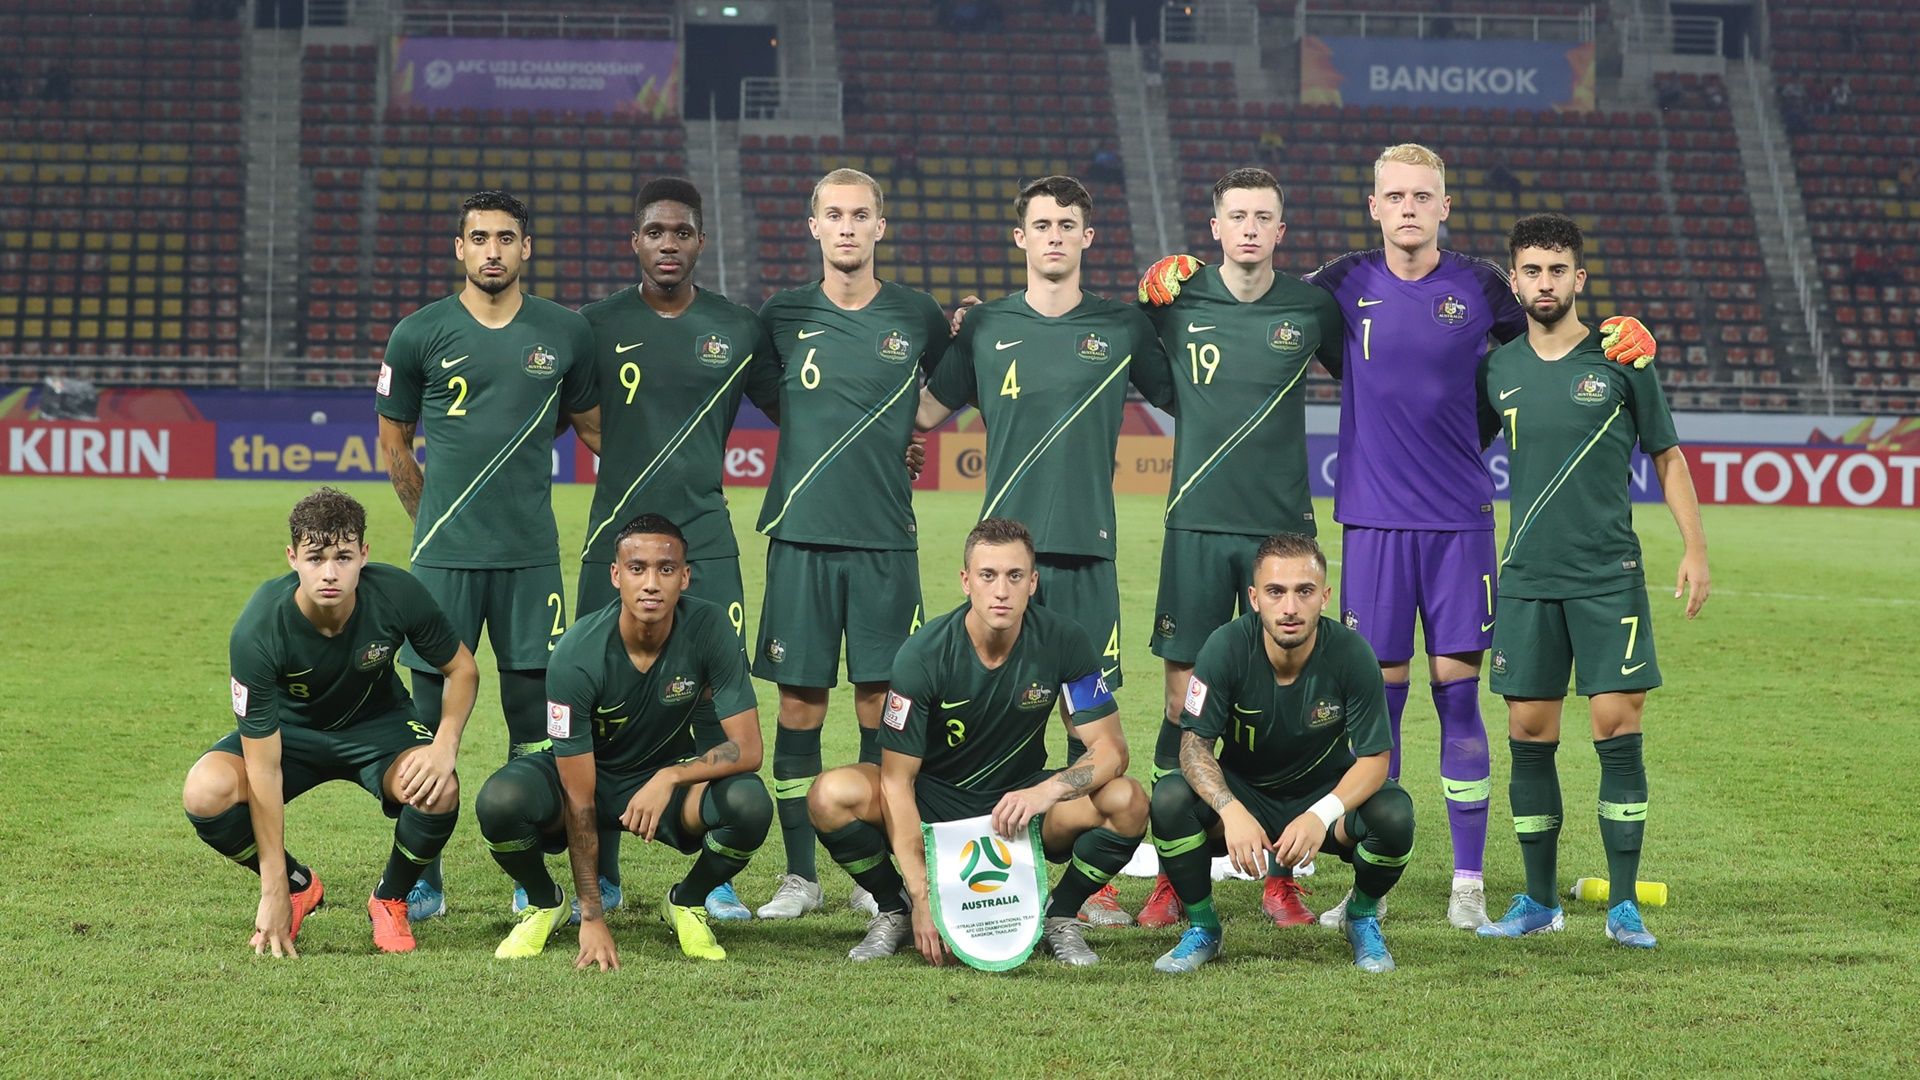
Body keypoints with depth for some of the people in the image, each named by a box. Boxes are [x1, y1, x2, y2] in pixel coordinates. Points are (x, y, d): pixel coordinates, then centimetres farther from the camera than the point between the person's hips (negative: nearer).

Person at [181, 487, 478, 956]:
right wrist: (274, 891, -27)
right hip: (290, 729, 0)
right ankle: (298, 887, 2)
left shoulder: (397, 594, -27)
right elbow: (263, 766, -28)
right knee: (205, 794, -29)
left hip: (379, 724, 0)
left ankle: (390, 900, 1)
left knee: (438, 791, -32)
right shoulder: (257, 631, -32)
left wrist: (444, 747, -27)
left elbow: (462, 669, -7)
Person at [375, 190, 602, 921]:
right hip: (443, 554, -1)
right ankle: (423, 881, 8)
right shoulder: (419, 336, 1)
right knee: (433, 706, 1)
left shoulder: (566, 334, 5)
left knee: (534, 710, 4)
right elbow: (393, 444, 11)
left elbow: (593, 426, 19)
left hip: (531, 555, 1)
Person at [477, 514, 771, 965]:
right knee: (499, 802, -33)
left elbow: (748, 749, -20)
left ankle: (687, 904, 3)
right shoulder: (578, 655, -28)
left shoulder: (708, 629, -23)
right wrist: (592, 918, -26)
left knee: (750, 804, -31)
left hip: (673, 773, 1)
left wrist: (670, 778, -37)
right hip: (588, 773, -1)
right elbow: (579, 799, -25)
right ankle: (544, 902, 2)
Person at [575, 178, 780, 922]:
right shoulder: (597, 324, 4)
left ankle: (717, 880, 3)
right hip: (615, 541, 0)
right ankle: (599, 876, 12)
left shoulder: (738, 330, 6)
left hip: (706, 543, 0)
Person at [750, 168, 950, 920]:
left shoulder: (918, 318, 4)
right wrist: (828, 448, 9)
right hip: (801, 533, 0)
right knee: (798, 703, 2)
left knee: (881, 701, 2)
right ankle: (799, 873, 9)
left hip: (884, 538, 0)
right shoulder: (783, 315, 4)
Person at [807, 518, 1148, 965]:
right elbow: (897, 780, -20)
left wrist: (1047, 791, -37)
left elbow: (1111, 747, -15)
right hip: (935, 799, -1)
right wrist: (921, 896, -28)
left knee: (1127, 802, -27)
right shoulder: (924, 655, -20)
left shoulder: (1063, 642, -15)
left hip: (1021, 799, 1)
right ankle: (897, 911, 0)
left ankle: (1059, 916, 0)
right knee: (831, 796, -29)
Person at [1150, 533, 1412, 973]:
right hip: (1243, 791, 0)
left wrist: (1321, 815, -38)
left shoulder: (1350, 653, -21)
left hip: (1325, 792, 0)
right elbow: (1195, 745, -19)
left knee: (1394, 813, -31)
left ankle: (1362, 919, 3)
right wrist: (1231, 811, -40)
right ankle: (1202, 927, -4)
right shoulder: (1227, 648, -21)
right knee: (1170, 798, -30)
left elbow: (1374, 757, -18)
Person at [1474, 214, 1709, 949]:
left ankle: (1623, 905, 0)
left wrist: (1695, 550, -1)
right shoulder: (1499, 370, 6)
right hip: (1526, 578, 3)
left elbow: (1668, 457, 6)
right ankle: (1539, 901, 14)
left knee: (1617, 727, -7)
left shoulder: (1620, 360, 0)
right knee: (1528, 736, 3)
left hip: (1609, 577, -2)